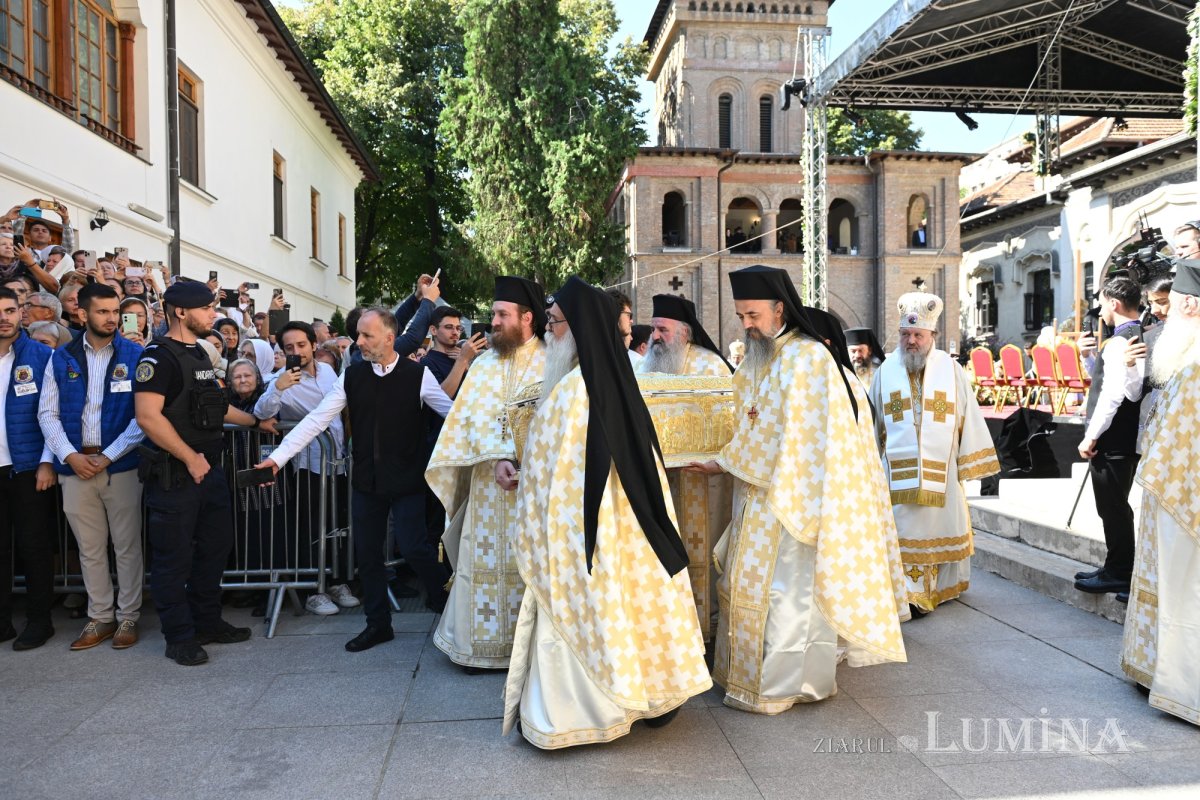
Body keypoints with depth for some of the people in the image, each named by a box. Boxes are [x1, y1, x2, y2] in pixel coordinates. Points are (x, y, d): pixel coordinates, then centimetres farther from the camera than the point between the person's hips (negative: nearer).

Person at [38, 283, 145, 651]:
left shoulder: (136, 356, -1)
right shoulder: (61, 358, 8)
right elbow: (47, 413, 5)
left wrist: (108, 456, -12)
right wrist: (70, 455, -9)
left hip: (121, 466, -2)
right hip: (75, 466, 3)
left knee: (126, 546, 5)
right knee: (90, 549, 11)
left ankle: (128, 617, 17)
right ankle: (100, 617, 22)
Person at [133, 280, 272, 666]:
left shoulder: (198, 354, 14)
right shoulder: (159, 356, -14)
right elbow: (148, 416, -23)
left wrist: (256, 421, 27)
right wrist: (190, 458, -20)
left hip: (208, 468, 9)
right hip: (174, 474, -9)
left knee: (215, 546, 16)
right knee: (174, 557, 3)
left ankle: (207, 623, 30)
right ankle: (179, 638, 14)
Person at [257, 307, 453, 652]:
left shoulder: (417, 375, -9)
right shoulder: (352, 377, 1)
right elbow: (316, 420, -1)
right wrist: (278, 456, -6)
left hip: (406, 480, -4)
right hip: (366, 480, 4)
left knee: (412, 546, -7)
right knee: (367, 553, 11)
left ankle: (446, 601, 22)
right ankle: (377, 624, 28)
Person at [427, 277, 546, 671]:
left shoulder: (549, 363, -1)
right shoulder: (483, 365, 10)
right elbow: (474, 418, 0)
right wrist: (497, 460, -16)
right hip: (488, 484, 3)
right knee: (486, 561, 6)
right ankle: (486, 644, 17)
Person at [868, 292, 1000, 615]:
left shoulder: (951, 369, 0)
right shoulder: (886, 370, 2)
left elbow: (969, 417, 2)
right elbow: (873, 421, 8)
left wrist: (970, 462, 1)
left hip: (940, 469, 0)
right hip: (899, 469, 0)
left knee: (941, 527, 12)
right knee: (905, 530, 0)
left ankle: (943, 585, 29)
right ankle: (912, 594, 5)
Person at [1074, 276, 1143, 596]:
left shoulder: (1119, 342, -18)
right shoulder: (1142, 338, 12)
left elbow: (1112, 395, -23)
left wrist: (1091, 436, -18)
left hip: (1112, 440, -10)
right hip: (1129, 438, 10)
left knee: (1112, 509, 0)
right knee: (1118, 507, 18)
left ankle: (1117, 574, 10)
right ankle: (1121, 569, 28)